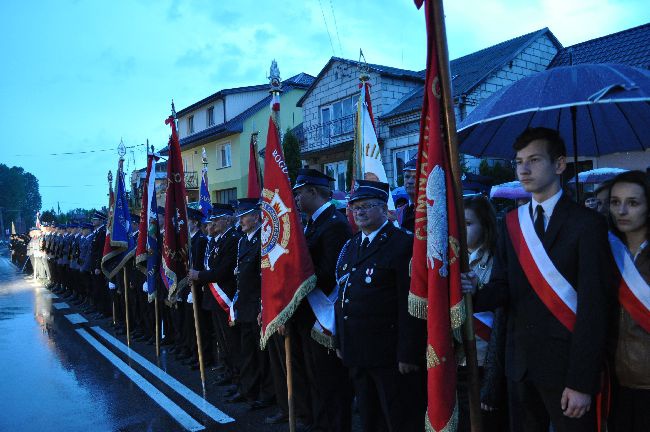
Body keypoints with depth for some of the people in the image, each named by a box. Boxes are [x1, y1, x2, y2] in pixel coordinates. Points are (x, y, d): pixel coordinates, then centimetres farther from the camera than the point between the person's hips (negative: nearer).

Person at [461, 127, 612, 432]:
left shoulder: (587, 224, -10)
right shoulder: (512, 223, 5)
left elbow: (593, 307, -13)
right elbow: (502, 288, 2)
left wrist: (582, 382, -15)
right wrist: (474, 293, -21)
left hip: (566, 365, -4)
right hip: (520, 362, 5)